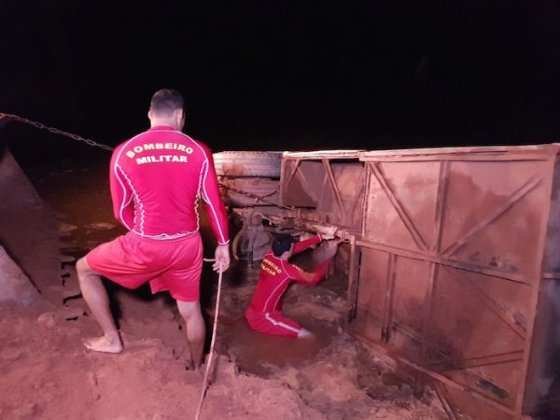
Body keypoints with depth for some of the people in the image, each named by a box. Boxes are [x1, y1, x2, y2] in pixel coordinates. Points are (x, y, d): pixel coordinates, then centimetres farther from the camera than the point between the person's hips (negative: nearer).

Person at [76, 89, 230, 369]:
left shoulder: (123, 153, -4)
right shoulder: (198, 152, -4)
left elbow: (122, 212, 3)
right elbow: (214, 204, -2)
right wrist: (223, 244, 10)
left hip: (145, 247, -2)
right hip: (187, 246, 3)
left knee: (84, 269, 26)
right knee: (191, 311, 23)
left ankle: (112, 339, 33)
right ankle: (196, 367, 47)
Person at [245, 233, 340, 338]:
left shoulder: (269, 256, -3)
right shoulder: (288, 270, -23)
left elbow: (298, 246, 7)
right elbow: (313, 278, -6)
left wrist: (320, 237, 8)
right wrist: (328, 257, 2)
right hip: (261, 318, -8)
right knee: (306, 335, -11)